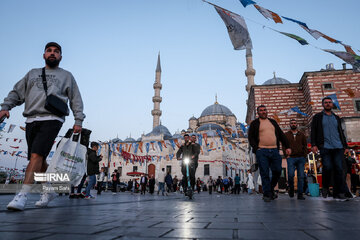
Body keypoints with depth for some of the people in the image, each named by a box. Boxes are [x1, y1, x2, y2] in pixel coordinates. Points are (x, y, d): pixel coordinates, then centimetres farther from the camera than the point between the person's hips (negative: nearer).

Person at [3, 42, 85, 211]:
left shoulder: (66, 76, 17)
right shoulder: (32, 73, 25)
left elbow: (76, 99, 11)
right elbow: (16, 92, 21)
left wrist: (78, 120, -1)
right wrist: (5, 107, 3)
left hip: (51, 119, -4)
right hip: (31, 120, 4)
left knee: (36, 155, -19)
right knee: (39, 160, 6)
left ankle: (22, 195, -20)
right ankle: (49, 191, 21)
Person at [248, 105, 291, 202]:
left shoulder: (273, 122, 20)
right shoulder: (254, 123, 9)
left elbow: (281, 135, 19)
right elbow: (250, 137, 4)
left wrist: (287, 147, 10)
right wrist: (256, 148, -9)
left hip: (274, 150, 4)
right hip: (262, 151, -4)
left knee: (277, 171, 2)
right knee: (264, 173, -4)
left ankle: (271, 189, 24)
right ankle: (267, 194, 3)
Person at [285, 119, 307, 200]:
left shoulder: (302, 135, 16)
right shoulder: (286, 135, 11)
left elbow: (305, 146, 14)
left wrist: (304, 155, 2)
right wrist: (286, 155, -4)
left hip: (301, 158, 2)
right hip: (291, 158, -2)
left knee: (301, 176, -1)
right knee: (290, 174, -16)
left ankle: (300, 194, 5)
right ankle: (291, 189, 9)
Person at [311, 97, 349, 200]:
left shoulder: (336, 118, 22)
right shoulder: (317, 117, 11)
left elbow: (341, 132, 23)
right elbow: (313, 132, 4)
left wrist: (345, 146, 14)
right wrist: (313, 144, -7)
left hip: (338, 147, 4)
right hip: (325, 147, -3)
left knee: (339, 169, -2)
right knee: (327, 168, -13)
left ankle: (339, 192, 4)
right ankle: (325, 188, 8)